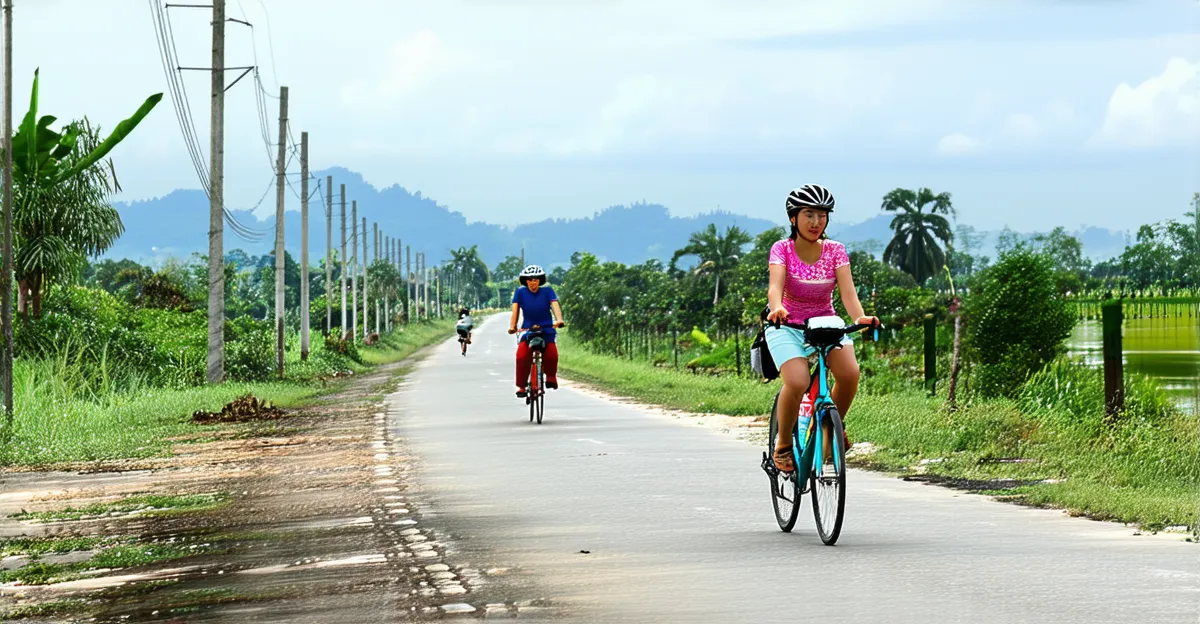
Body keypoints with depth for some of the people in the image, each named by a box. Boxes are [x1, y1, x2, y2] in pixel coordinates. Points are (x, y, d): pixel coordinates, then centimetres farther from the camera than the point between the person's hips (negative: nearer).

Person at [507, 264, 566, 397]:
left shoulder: (547, 291, -3)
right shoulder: (520, 292, -2)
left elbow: (555, 305, -15)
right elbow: (515, 310, -8)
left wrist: (559, 319, -33)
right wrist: (512, 326, -22)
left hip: (546, 330, 0)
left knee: (551, 355, -21)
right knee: (522, 357, -21)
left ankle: (551, 377, 7)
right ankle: (521, 386, -9)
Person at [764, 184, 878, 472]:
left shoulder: (835, 251, -4)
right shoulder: (782, 249, -10)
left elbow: (847, 290, -16)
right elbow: (775, 286, -27)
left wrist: (860, 317, -37)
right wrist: (776, 308, -50)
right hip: (788, 327, -3)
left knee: (850, 373, -27)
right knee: (797, 382, -31)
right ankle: (783, 445, -7)